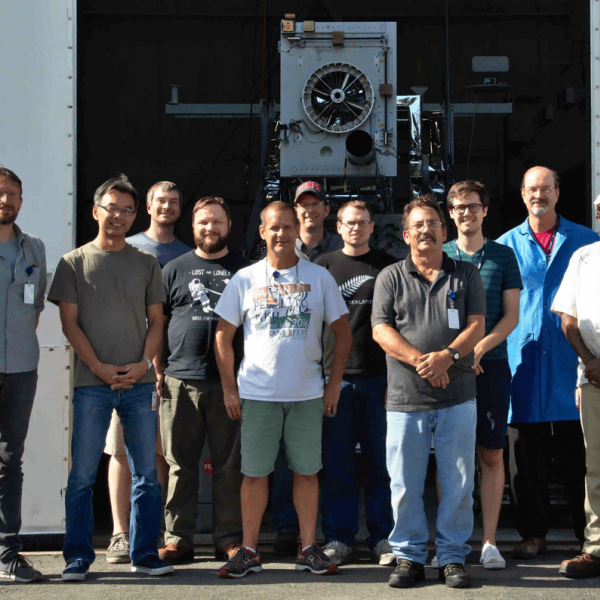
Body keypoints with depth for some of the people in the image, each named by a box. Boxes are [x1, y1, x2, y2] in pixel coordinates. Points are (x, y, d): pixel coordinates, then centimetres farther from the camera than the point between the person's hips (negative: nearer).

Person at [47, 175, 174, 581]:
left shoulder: (146, 263, 12)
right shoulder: (74, 262, 6)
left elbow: (156, 321, 10)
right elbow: (70, 323, 1)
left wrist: (143, 363, -6)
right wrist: (100, 367, -10)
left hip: (140, 382, 2)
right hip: (92, 383, -2)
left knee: (146, 474, 3)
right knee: (82, 475, -1)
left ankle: (145, 554, 12)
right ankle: (78, 557, 8)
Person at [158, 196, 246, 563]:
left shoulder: (243, 271, 11)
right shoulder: (175, 269, 12)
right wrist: (156, 368, 3)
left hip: (229, 381, 0)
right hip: (181, 379, 1)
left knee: (229, 464, 4)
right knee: (181, 464, 4)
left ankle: (229, 538, 12)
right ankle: (178, 538, 11)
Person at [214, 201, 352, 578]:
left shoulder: (319, 277, 5)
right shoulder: (245, 279, 4)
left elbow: (343, 333, 8)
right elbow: (224, 336, 7)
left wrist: (334, 384, 2)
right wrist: (229, 389, 1)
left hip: (308, 394, 1)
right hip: (257, 394, 0)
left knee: (307, 471, 6)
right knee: (255, 472, 2)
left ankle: (309, 549, 16)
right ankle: (249, 551, 11)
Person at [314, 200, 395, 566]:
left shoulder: (388, 268, 9)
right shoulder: (323, 267, 11)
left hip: (378, 375, 0)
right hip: (334, 375, 1)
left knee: (381, 462, 3)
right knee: (336, 464, 3)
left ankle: (384, 538, 12)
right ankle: (340, 539, 12)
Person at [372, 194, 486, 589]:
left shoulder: (466, 274, 11)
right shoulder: (391, 277, 10)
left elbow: (477, 326, 2)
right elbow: (381, 330, 0)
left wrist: (447, 355, -15)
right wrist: (419, 360, -14)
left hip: (458, 397, 0)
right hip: (406, 398, 0)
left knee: (458, 483, 2)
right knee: (405, 484, 2)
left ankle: (453, 557, 14)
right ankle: (409, 557, 14)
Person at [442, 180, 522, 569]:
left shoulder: (503, 256, 8)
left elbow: (511, 316, 3)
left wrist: (479, 349, -11)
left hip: (491, 364, 0)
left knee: (492, 455, 0)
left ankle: (489, 542, 6)